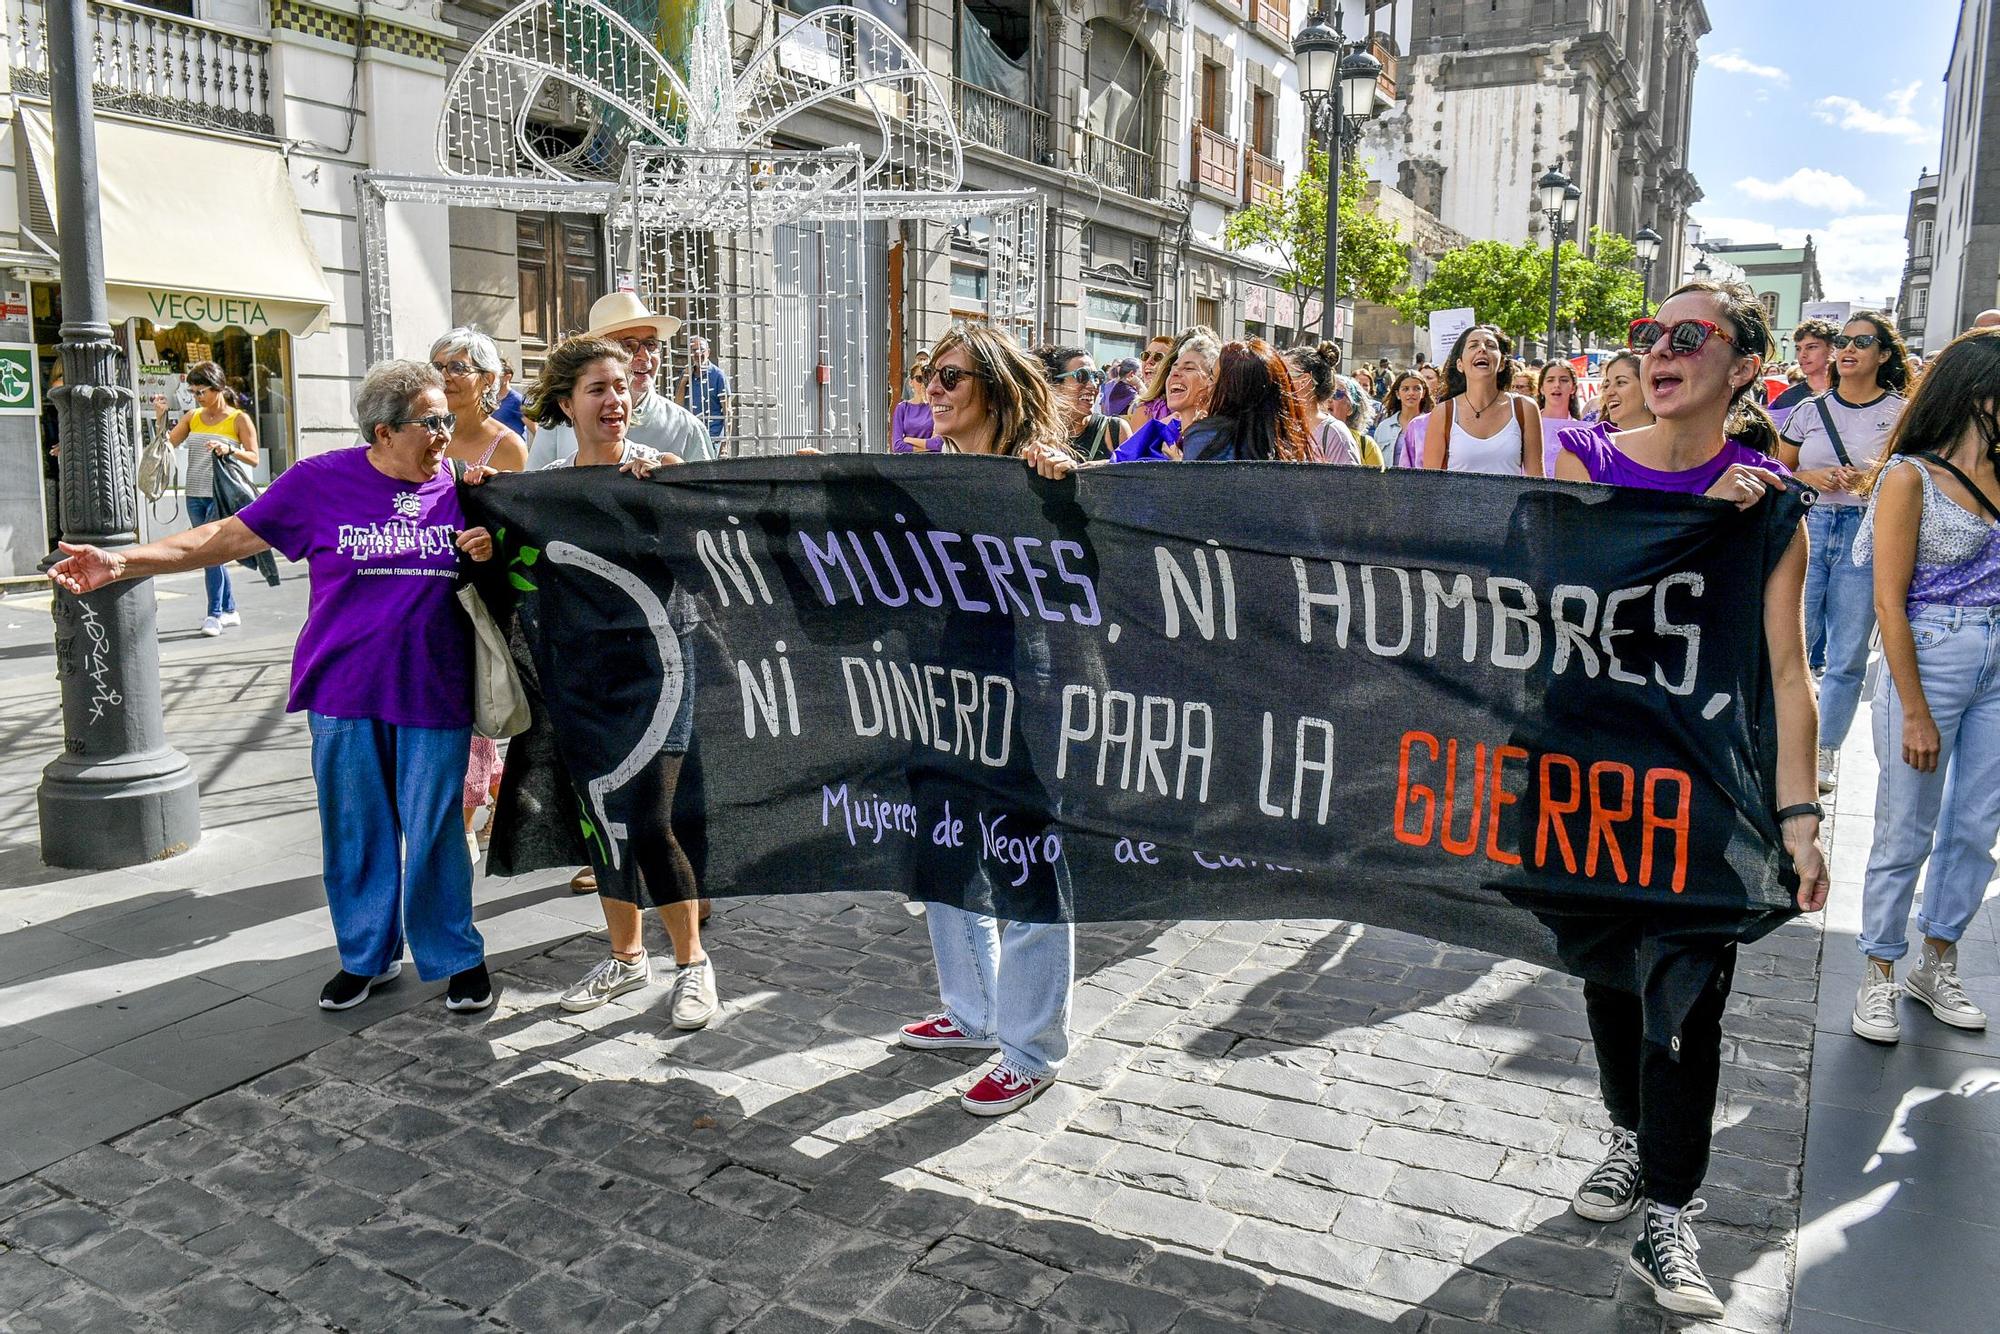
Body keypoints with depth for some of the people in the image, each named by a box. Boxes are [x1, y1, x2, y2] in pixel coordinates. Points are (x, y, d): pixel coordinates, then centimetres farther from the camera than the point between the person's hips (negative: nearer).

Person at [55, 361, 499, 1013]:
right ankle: (366, 955, 28)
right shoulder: (322, 481, 0)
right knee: (354, 830, 9)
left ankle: (457, 958, 20)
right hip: (345, 691, 1)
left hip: (434, 692, 0)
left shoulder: (458, 487, 3)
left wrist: (488, 553, -9)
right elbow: (229, 536, 4)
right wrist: (121, 562, -1)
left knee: (434, 830, 3)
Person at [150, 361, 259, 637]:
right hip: (194, 496, 6)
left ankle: (215, 614, -6)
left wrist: (229, 449, -21)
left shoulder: (239, 419, -2)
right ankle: (230, 611, 19)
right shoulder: (193, 417, 12)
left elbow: (254, 459, -5)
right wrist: (160, 416, -2)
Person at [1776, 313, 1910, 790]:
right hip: (1807, 527, 1)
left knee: (1847, 656, 4)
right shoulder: (1809, 410, 9)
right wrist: (1809, 478, -7)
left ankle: (1824, 751, 17)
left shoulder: (1902, 414, 3)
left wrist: (1871, 481, -14)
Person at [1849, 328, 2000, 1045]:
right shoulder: (1910, 476, -9)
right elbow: (1890, 602, -12)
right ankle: (1879, 974, 18)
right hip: (1933, 656, -6)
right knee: (1906, 831, 3)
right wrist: (1915, 712, -14)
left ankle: (1936, 965, 30)